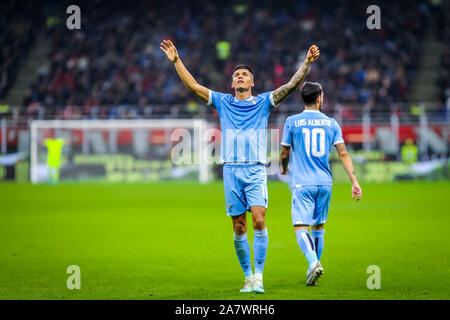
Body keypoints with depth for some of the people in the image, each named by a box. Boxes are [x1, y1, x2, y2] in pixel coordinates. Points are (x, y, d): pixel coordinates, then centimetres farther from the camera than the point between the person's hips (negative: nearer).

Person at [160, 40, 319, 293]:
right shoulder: (223, 102, 13)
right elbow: (193, 86, 10)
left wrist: (307, 63, -10)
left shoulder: (264, 102, 9)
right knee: (239, 227, 1)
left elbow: (291, 85, 1)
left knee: (259, 220, -15)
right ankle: (248, 277, 11)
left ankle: (259, 276, -13)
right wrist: (176, 61, 4)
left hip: (256, 171, -2)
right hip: (231, 170, 2)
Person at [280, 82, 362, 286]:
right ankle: (314, 268, 20)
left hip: (302, 183, -3)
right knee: (318, 227, 16)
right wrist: (354, 181, -2)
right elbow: (343, 154, -1)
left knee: (300, 227, -7)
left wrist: (284, 168, 28)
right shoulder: (331, 123, 6)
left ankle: (313, 262, -30)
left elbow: (284, 153, 6)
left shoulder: (292, 122, -1)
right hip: (325, 183, 3)